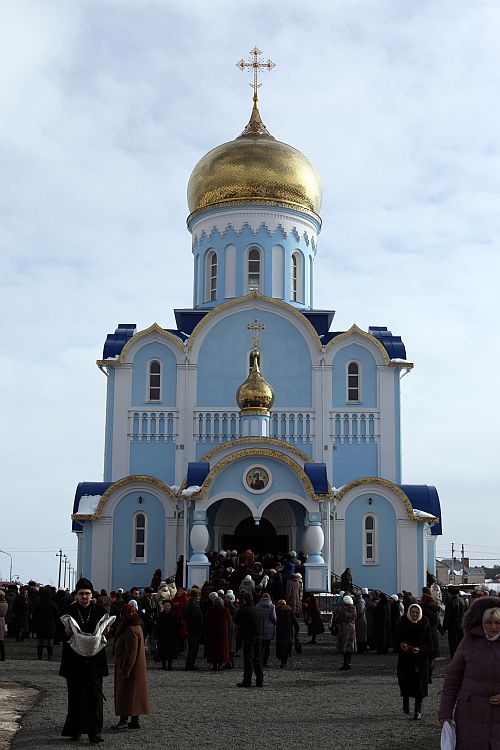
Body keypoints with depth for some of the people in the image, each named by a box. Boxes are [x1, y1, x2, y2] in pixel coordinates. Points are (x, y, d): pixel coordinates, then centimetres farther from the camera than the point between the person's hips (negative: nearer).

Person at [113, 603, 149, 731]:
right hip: (137, 668, 10)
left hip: (130, 667, -10)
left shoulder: (130, 630, -19)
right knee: (134, 693, 12)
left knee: (126, 693, -6)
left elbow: (131, 652, -23)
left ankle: (124, 720, -4)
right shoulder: (136, 627, 12)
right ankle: (134, 721, 16)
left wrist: (125, 670, -21)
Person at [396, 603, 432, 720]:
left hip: (421, 658, 0)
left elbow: (429, 643, 0)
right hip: (405, 657, 1)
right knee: (406, 680, 2)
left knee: (419, 683, -5)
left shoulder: (425, 624, -2)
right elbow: (398, 640, 1)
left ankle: (418, 710, 2)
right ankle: (406, 702, 30)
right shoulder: (403, 624, -2)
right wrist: (402, 647, -20)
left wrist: (420, 649, -17)